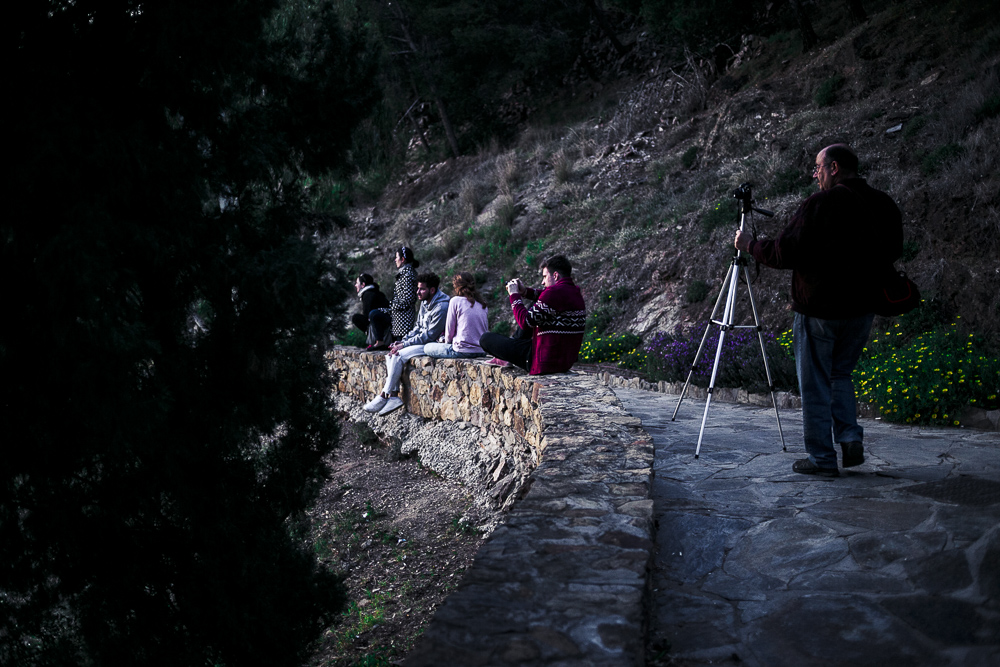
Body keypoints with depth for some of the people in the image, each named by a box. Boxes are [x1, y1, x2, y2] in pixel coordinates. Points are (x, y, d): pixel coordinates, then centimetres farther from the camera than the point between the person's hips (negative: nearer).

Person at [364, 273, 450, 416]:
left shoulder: (441, 307, -20)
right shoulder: (424, 303, 11)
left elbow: (429, 335, -21)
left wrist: (404, 345, -18)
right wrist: (402, 341, 1)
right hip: (423, 340, 10)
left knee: (398, 356, -22)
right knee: (390, 355, -5)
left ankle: (383, 397, -16)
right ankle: (394, 396, -14)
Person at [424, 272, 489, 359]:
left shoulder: (456, 301, -4)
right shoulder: (483, 305, 12)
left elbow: (449, 329, -2)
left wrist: (447, 343, 18)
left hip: (463, 351, -7)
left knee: (427, 348, 12)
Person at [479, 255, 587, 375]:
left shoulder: (555, 292, -22)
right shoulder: (576, 294, 7)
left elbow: (525, 322, -22)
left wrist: (514, 295, -7)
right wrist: (525, 291, 11)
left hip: (544, 363, -10)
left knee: (485, 338, 0)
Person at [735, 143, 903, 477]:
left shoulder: (821, 204, -16)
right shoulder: (884, 205, 5)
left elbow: (783, 254, -17)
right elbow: (892, 252, 17)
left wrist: (748, 244, -2)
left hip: (819, 309, -6)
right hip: (861, 308, 6)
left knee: (815, 385, 5)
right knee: (840, 374, 23)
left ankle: (822, 458, 9)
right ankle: (851, 439, 10)